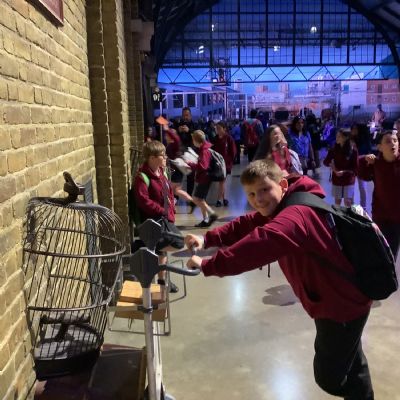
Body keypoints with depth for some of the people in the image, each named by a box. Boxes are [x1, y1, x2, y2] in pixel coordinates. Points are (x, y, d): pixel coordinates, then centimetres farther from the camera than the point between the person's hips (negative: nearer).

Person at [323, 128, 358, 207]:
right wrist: (330, 164, -19)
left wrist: (344, 172, -21)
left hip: (348, 181, -3)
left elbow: (355, 168, -8)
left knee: (348, 203, 1)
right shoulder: (334, 149, -2)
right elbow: (325, 162, 3)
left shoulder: (353, 150, -10)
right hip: (336, 180, 3)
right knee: (337, 201, 11)